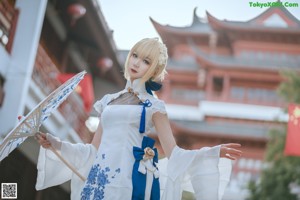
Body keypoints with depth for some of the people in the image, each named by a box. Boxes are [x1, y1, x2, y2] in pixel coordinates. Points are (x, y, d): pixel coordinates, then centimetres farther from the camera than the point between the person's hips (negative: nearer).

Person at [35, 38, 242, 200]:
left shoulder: (153, 106, 5)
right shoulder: (109, 101, 18)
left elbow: (173, 153, -1)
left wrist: (214, 152, -12)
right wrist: (56, 144, 15)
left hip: (131, 183, -4)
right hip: (99, 182, 4)